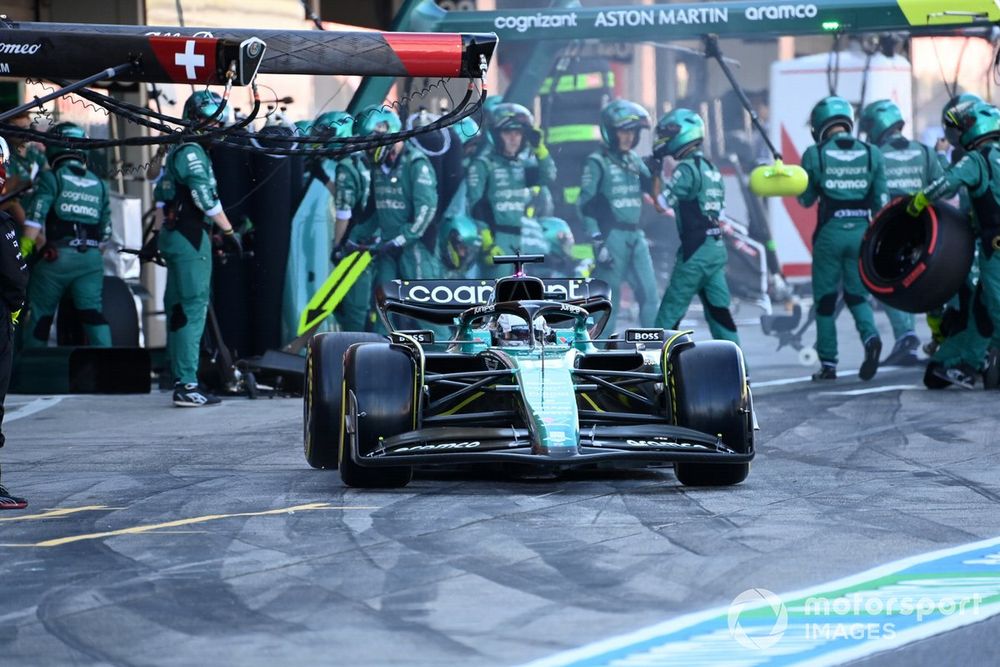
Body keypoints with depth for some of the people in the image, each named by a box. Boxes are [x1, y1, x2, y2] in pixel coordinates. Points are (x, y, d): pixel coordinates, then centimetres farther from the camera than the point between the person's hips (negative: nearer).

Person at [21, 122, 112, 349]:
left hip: (57, 256, -4)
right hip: (91, 258, 4)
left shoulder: (51, 179, -2)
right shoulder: (99, 184, 14)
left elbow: (34, 219, -11)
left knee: (39, 314, 7)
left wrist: (24, 252, -8)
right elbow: (105, 230, 17)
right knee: (94, 313, 0)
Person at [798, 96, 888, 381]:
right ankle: (870, 336, -14)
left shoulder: (815, 155, -6)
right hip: (861, 231, 3)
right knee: (857, 294, 15)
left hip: (830, 232, -2)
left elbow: (805, 199, 4)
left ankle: (828, 363, 10)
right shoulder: (871, 154, 2)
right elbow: (881, 202, 4)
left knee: (825, 299, 9)